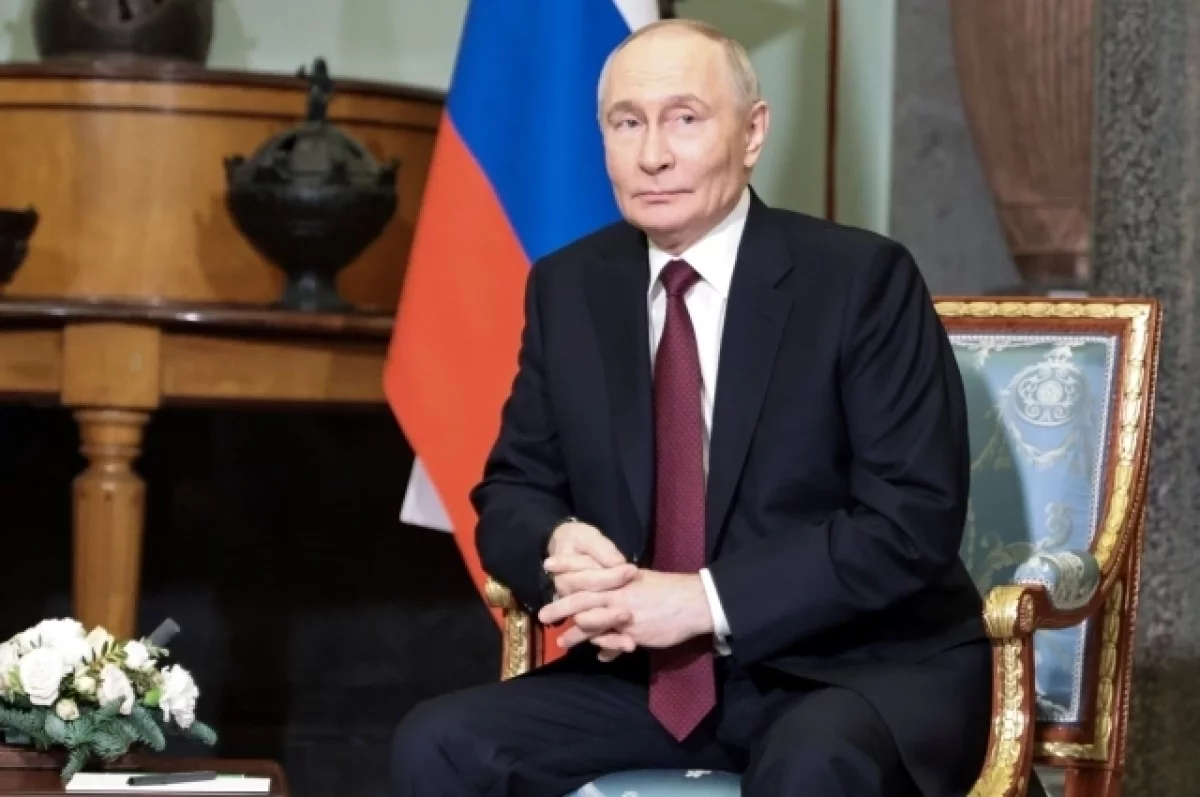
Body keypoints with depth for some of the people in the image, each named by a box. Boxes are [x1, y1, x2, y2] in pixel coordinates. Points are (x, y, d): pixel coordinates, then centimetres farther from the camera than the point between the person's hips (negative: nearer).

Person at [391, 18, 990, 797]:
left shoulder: (862, 279, -8)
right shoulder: (569, 288, 6)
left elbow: (915, 517, -14)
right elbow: (512, 492, 11)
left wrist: (709, 600, -23)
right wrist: (561, 548, -15)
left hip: (858, 667, -5)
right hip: (651, 674, 5)